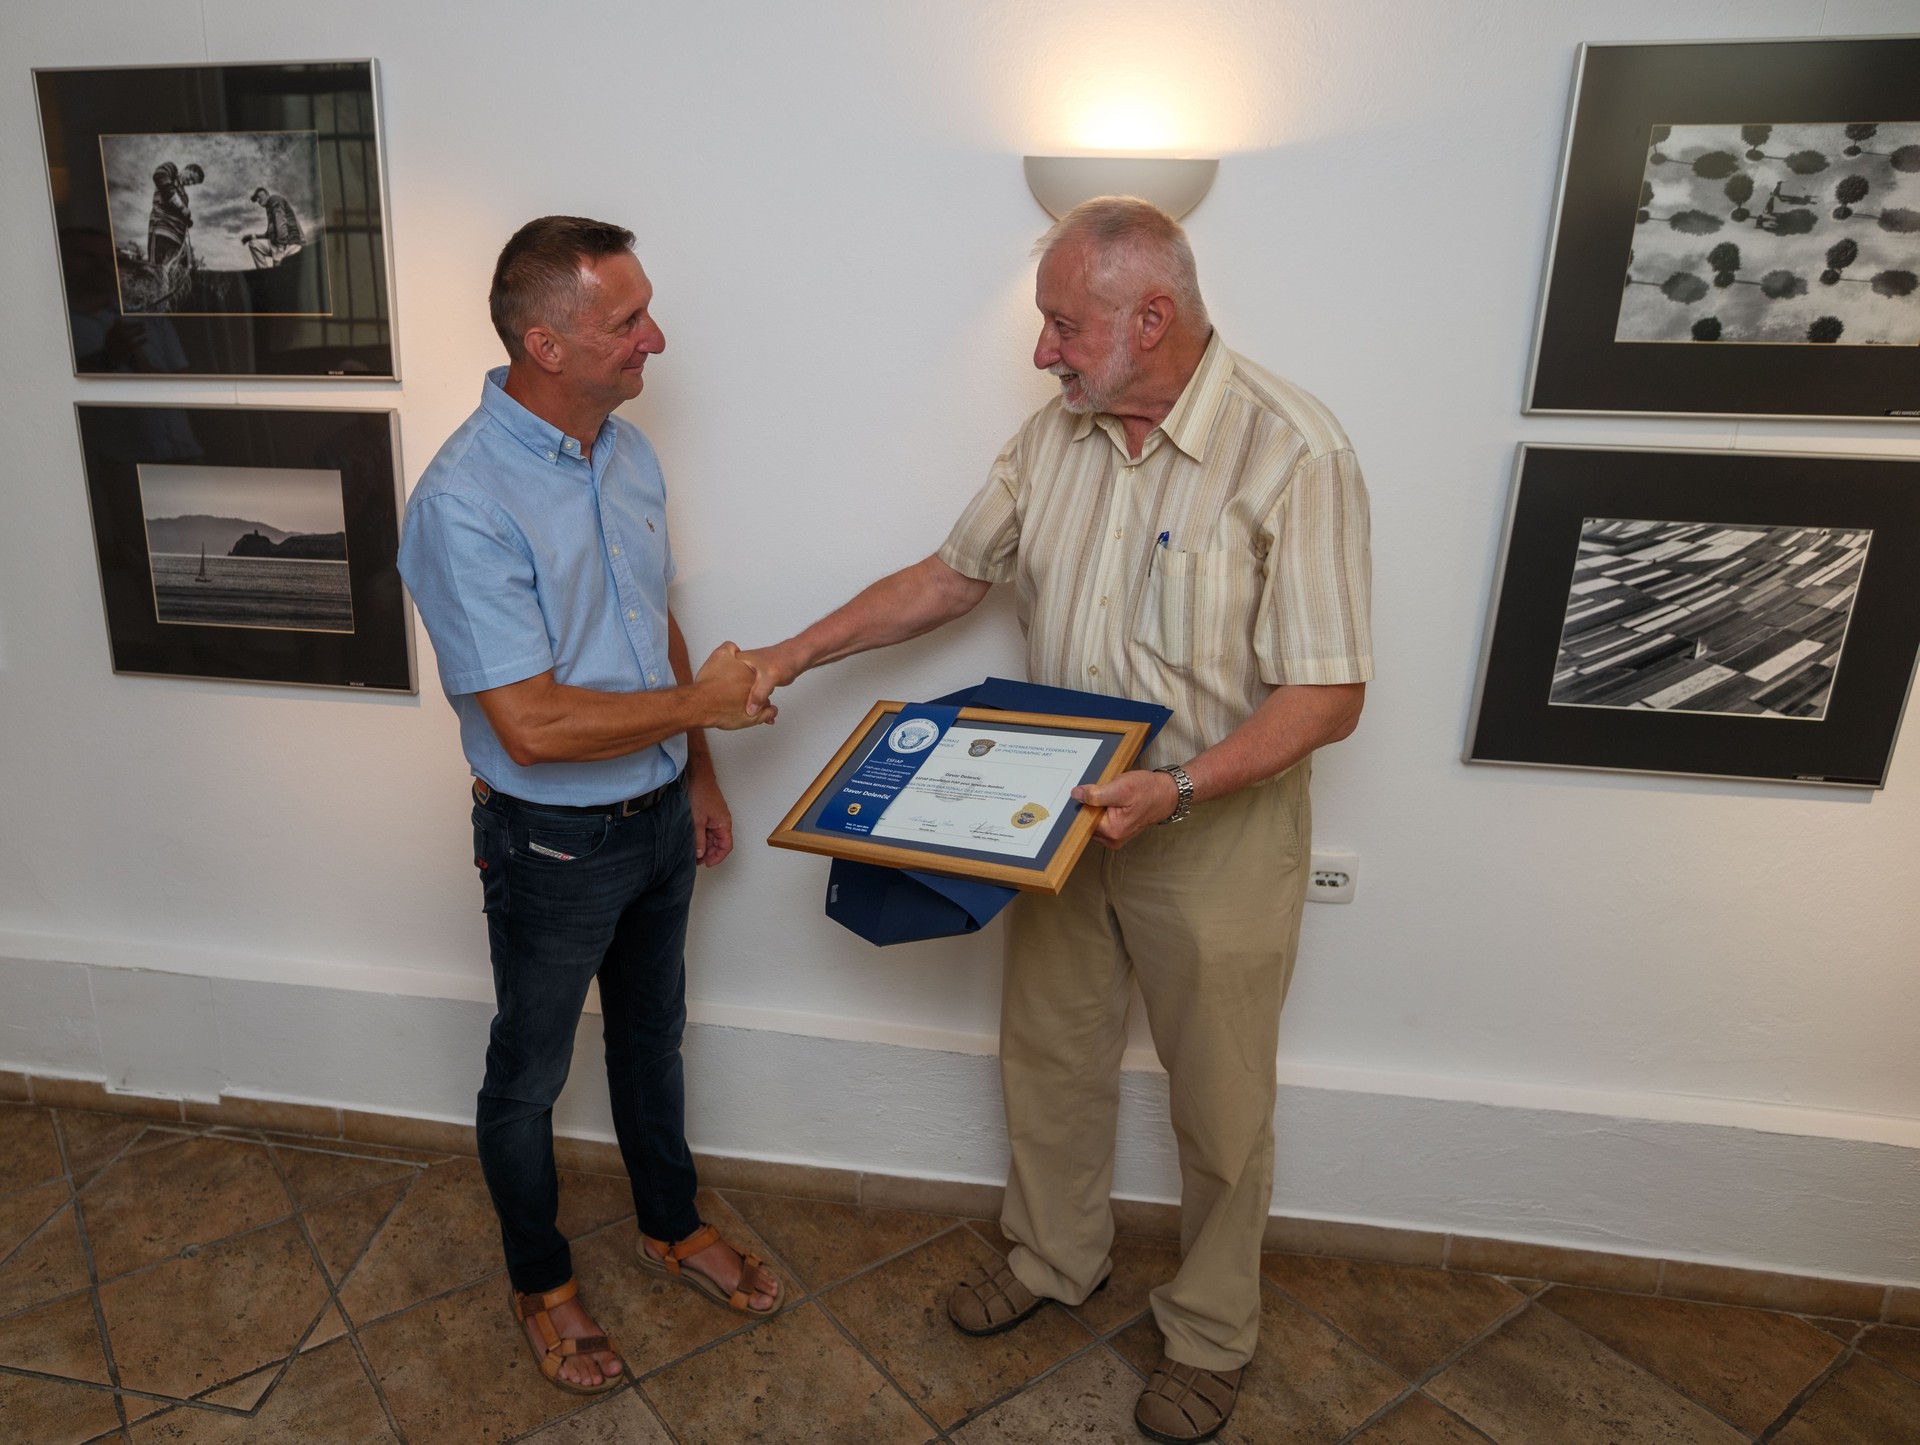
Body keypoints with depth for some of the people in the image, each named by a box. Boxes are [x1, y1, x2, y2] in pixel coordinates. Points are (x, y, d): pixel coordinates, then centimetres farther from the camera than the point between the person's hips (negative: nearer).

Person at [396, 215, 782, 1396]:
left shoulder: (628, 451, 0)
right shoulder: (464, 503, -26)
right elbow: (534, 724, -29)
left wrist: (698, 774, 13)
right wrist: (704, 703, -19)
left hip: (656, 814, 7)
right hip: (551, 841, -7)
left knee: (652, 1035, 25)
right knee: (530, 1073, 16)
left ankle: (674, 1225, 48)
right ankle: (542, 1283, 41)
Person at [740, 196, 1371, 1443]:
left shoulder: (1293, 453, -21)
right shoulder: (1056, 434, -1)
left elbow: (1328, 696, -21)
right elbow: (954, 576, 10)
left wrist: (1177, 789, -32)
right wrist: (802, 652, 5)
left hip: (1215, 830, -5)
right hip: (1065, 818, 6)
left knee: (1219, 1106, 13)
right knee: (1049, 1054, 21)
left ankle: (1212, 1335, 39)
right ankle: (1058, 1257, 48)